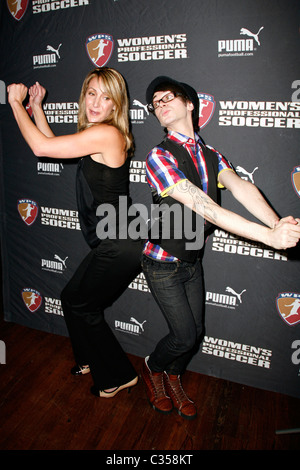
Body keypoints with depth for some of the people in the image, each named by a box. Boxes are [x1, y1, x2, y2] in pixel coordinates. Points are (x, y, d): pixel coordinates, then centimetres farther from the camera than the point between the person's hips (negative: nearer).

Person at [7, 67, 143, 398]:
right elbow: (53, 145, 23)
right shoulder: (97, 135, 11)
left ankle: (118, 376, 25)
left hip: (119, 246, -9)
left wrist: (16, 103, -3)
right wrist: (36, 107, 21)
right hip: (111, 243, 9)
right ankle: (92, 359, 44)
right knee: (73, 299, 21)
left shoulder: (107, 134, -19)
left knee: (81, 306, 7)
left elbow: (41, 147, -17)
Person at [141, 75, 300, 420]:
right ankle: (152, 368, 34)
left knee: (195, 332, 14)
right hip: (163, 264, -6)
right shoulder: (159, 157, -20)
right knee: (185, 335, 1)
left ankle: (173, 379, 43)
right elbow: (205, 207, -31)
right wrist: (270, 236, -37)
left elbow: (240, 187, -16)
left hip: (193, 261, 6)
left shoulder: (211, 156, 2)